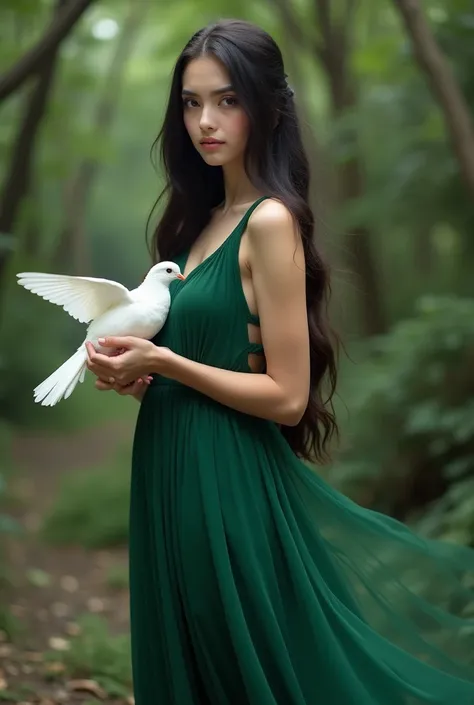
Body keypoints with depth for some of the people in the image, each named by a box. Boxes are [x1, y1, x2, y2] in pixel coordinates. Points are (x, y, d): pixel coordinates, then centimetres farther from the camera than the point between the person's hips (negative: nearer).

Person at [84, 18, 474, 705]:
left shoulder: (270, 221, -15)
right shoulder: (203, 218, 10)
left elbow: (287, 396, -17)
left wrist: (162, 361, -17)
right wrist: (136, 371, -1)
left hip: (231, 485, -8)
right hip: (174, 475, 8)